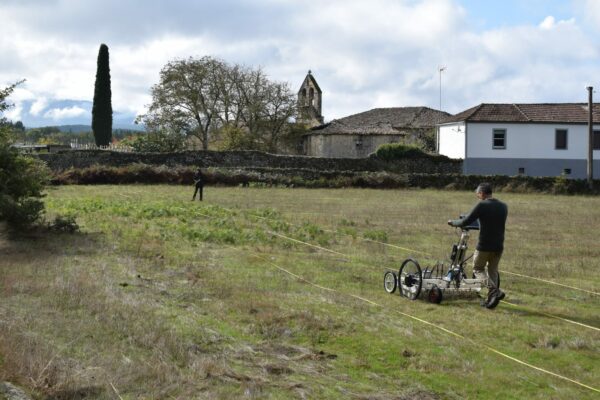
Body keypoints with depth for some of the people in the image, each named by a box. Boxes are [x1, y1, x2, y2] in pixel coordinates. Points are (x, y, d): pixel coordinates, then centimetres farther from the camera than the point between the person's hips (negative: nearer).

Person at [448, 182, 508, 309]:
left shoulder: (482, 206, -12)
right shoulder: (503, 206, 7)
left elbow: (465, 222, -12)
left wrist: (453, 222, 6)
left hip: (484, 245, -5)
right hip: (499, 246, 5)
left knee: (478, 269, 11)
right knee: (493, 270, 19)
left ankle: (494, 291, -10)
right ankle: (491, 299, 17)